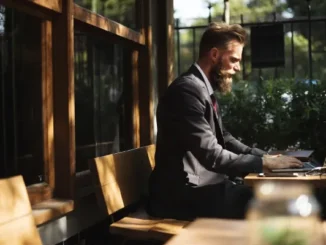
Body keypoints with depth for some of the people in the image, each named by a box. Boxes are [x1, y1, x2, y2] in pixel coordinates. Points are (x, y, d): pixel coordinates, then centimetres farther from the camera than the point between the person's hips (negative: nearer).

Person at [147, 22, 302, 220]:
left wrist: (265, 156, 7)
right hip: (183, 195, -10)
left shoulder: (206, 90, 13)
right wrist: (263, 163, -15)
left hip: (202, 186, 10)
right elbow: (212, 155, -23)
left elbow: (224, 139, 19)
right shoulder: (188, 89, -19)